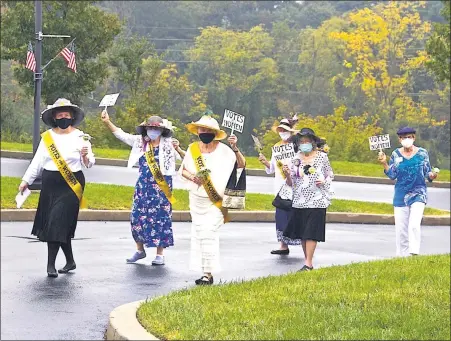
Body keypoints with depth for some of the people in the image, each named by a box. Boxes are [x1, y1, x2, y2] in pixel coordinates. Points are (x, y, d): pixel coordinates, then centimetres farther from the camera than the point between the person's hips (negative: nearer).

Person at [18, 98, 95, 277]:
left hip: (70, 185, -4)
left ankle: (51, 264, -7)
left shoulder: (80, 137, -2)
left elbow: (89, 164, -4)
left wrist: (86, 157, -26)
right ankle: (70, 261, 22)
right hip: (50, 185, 4)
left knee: (58, 223, -10)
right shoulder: (47, 137, 6)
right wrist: (26, 180, 7)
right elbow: (37, 161, 11)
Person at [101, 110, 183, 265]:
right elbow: (121, 135, 2)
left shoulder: (168, 144, -2)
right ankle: (140, 250, 21)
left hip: (161, 187, -4)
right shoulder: (140, 141, 6)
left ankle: (160, 255, 7)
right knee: (137, 217, 5)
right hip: (143, 186, 4)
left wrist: (178, 149, -19)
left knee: (160, 218, -1)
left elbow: (185, 159, 2)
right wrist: (107, 122, -10)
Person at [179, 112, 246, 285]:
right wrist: (192, 177, -9)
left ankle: (208, 273, -11)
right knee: (198, 234, 8)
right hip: (196, 198, 5)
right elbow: (183, 170, 11)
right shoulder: (193, 149, 4)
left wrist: (235, 148, -24)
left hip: (215, 200, -5)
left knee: (209, 234, -12)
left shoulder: (223, 150, -7)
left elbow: (241, 165, -11)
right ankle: (203, 269, 17)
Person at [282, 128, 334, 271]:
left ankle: (308, 263, -10)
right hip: (299, 201, 4)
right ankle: (307, 259, 16)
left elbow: (330, 175, 9)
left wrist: (324, 181, -11)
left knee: (311, 232, -9)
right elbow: (291, 183, 8)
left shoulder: (322, 157, 0)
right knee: (301, 233, 6)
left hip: (316, 201, -4)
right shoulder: (296, 159, 6)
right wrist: (287, 174, -12)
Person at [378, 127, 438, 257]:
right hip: (401, 196, 2)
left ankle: (414, 253, -19)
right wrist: (384, 163, -11)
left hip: (418, 194, -2)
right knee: (401, 228, 4)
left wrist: (432, 175, -18)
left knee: (414, 225, -19)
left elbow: (427, 172, 4)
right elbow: (392, 175, 3)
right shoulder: (396, 154, 4)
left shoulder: (422, 153, 0)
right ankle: (401, 255, 14)